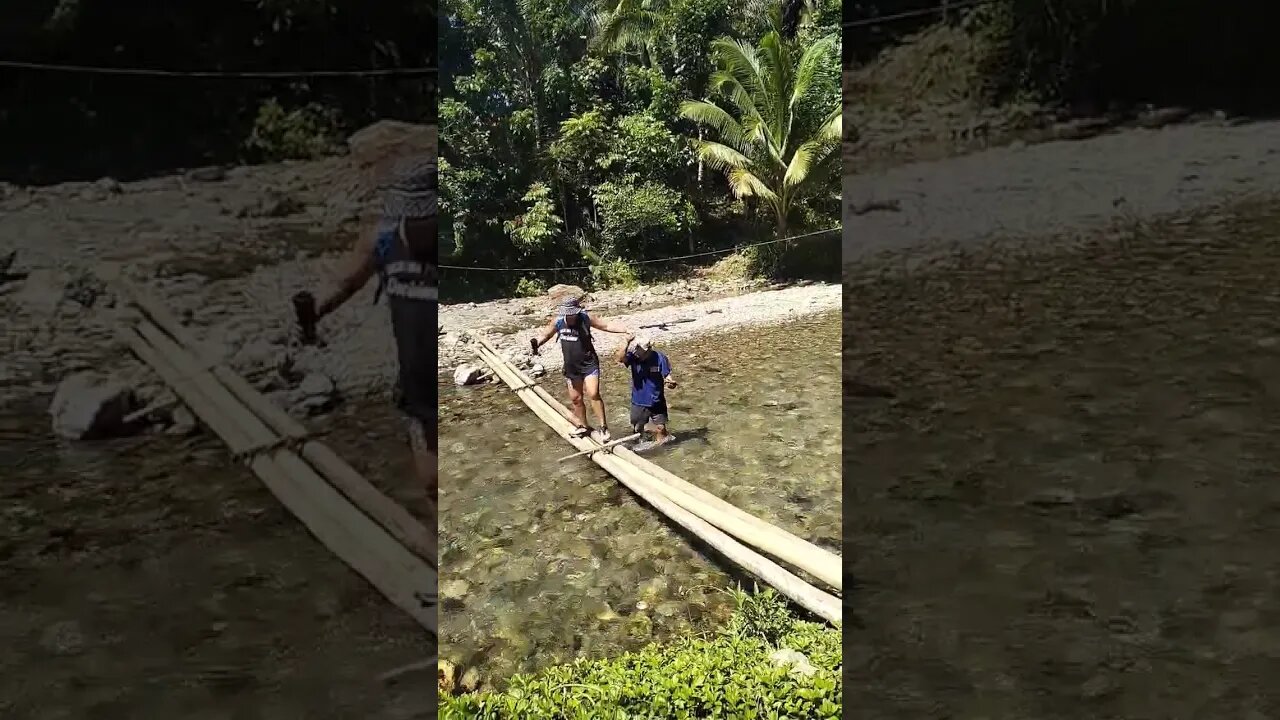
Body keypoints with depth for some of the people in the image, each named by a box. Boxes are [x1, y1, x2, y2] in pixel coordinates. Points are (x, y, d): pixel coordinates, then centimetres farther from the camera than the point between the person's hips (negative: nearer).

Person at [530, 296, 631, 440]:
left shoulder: (585, 319, -14)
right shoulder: (558, 321, -6)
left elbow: (606, 325, -10)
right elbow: (545, 335, 8)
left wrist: (626, 330, -21)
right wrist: (536, 343, -14)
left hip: (589, 364, -4)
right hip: (571, 366, 4)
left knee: (593, 394, -18)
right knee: (575, 398, 13)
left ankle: (603, 427, -9)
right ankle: (582, 426, 32)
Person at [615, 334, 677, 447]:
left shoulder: (659, 358, -16)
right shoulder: (633, 357, -14)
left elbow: (667, 375, -12)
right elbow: (619, 358, -32)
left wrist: (670, 381, -33)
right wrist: (627, 344, -43)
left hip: (657, 401, -1)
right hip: (638, 401, 2)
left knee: (660, 428, 5)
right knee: (637, 428, 15)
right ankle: (641, 441, 40)